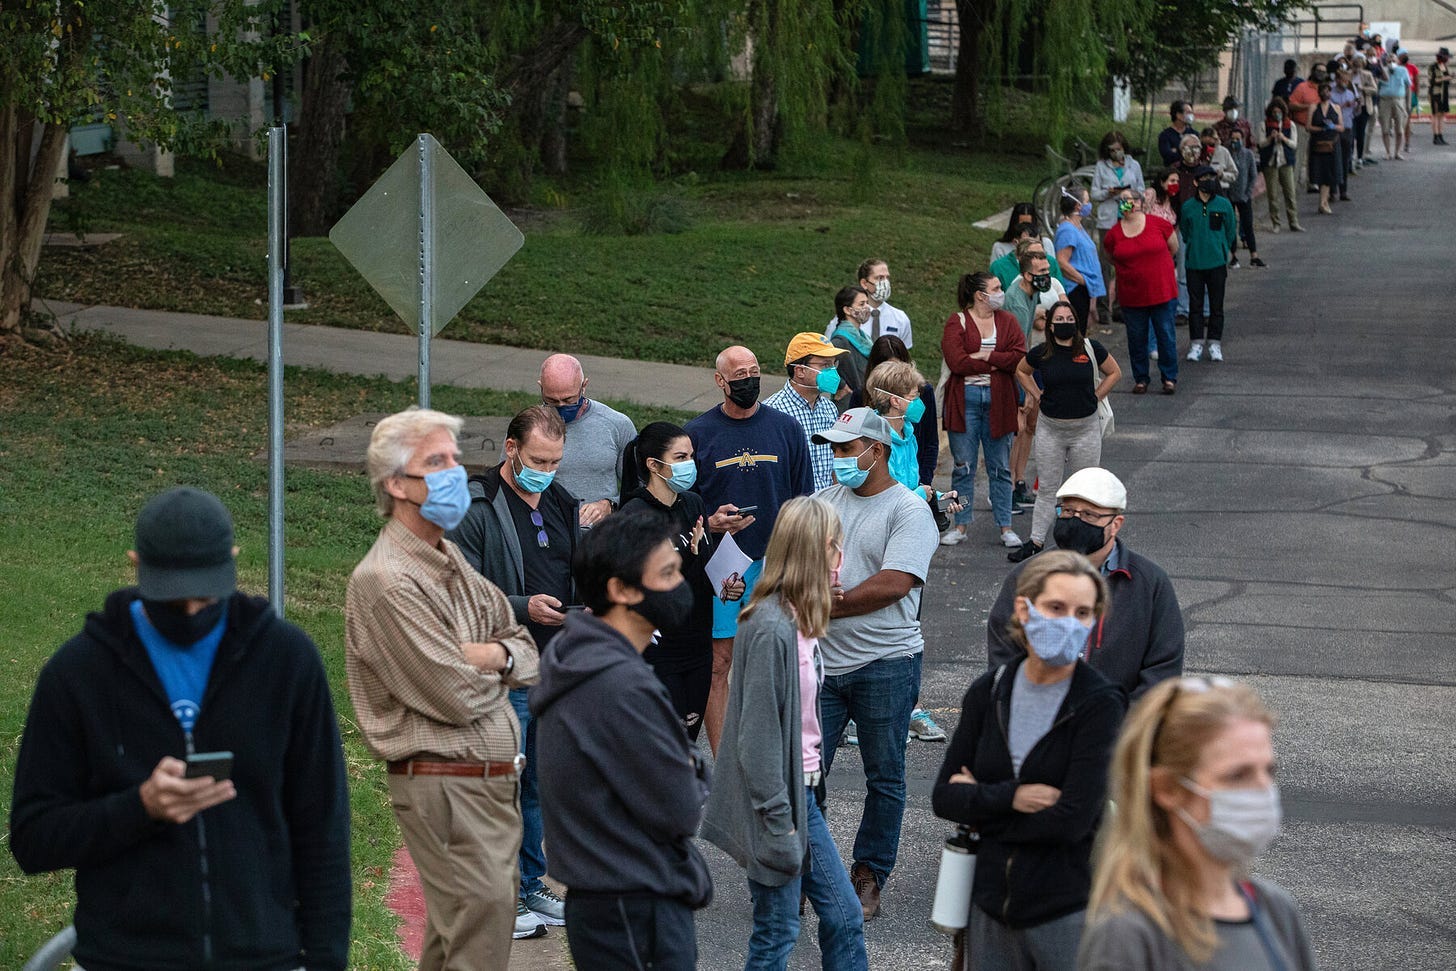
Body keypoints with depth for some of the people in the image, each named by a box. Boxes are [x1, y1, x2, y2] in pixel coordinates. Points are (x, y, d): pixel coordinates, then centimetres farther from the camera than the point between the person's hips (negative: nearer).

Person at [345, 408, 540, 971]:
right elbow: (457, 696, -20)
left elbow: (527, 656, 14)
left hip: (493, 777, 9)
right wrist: (499, 663, 1)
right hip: (445, 784, -9)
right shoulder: (385, 580, -16)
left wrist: (492, 657, -9)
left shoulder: (450, 562, 14)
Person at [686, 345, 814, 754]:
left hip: (774, 565, 1)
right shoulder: (697, 433, 1)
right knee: (719, 663, 0)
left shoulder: (785, 428, 6)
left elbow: (804, 499, 10)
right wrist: (710, 523, -15)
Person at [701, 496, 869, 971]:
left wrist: (801, 804, 14)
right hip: (774, 799, -9)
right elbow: (757, 733, -22)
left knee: (844, 915, 14)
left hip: (801, 792, 9)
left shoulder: (799, 620, 7)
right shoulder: (770, 629, -22)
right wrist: (779, 821, -20)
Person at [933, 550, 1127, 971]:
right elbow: (943, 796, 2)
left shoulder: (1100, 704, -12)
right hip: (991, 907, 5)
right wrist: (1010, 797, -15)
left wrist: (980, 804, -7)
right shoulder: (989, 692, 3)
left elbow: (1072, 820, -18)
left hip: (1069, 913, -5)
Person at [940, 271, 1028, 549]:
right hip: (964, 399, -2)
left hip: (998, 401, 2)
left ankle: (1005, 527, 11)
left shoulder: (1007, 322, 9)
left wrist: (986, 356, -12)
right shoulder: (957, 323, -2)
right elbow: (956, 361, -15)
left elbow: (1020, 357, -4)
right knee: (963, 466, 3)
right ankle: (961, 525, 11)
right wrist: (996, 365, -9)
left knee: (1000, 467, 7)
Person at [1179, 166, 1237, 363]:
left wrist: (1222, 253, 9)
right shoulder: (1188, 207, 0)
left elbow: (1230, 232, 8)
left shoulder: (1224, 205, 0)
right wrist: (1195, 250, 11)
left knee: (1216, 306, 5)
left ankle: (1215, 345, 12)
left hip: (1217, 263, 0)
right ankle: (1196, 345, 9)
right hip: (1194, 264, 0)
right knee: (1195, 305, 3)